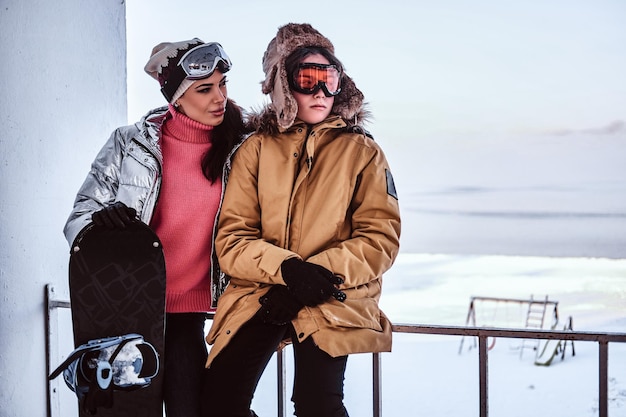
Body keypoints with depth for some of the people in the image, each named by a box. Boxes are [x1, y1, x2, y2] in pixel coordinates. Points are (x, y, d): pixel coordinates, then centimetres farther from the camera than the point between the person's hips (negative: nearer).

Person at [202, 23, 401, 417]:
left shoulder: (362, 151, 5)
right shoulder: (256, 149, 8)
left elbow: (381, 237, -3)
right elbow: (232, 238, 1)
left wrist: (318, 274, -16)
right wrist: (287, 268, -18)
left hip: (330, 302, -2)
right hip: (260, 295, 2)